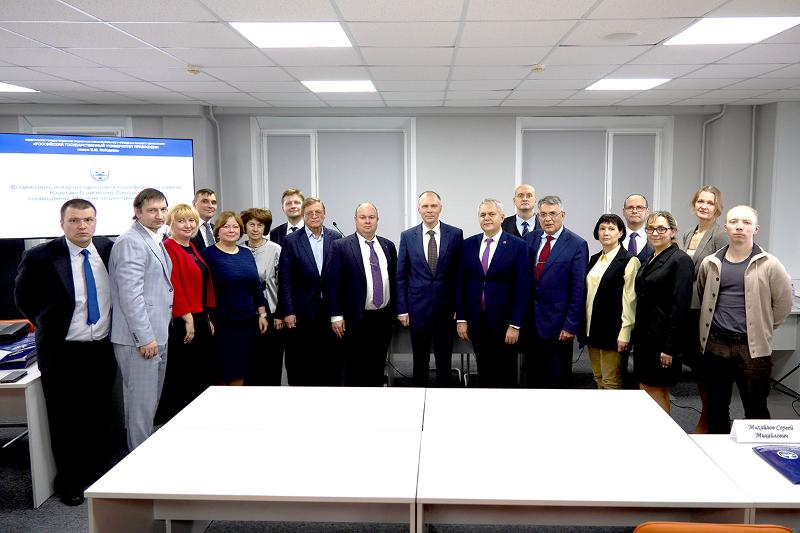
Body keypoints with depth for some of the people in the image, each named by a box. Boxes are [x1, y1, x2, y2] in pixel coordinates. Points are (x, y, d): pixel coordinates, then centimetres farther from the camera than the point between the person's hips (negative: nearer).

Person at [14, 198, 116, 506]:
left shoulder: (108, 250, -1)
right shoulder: (41, 257, -11)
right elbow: (23, 297, 4)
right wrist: (47, 324, 2)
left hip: (102, 350, 3)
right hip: (63, 353, -3)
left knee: (100, 418, 15)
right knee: (64, 422, 10)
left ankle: (99, 474, 32)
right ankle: (69, 482, 28)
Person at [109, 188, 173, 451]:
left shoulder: (155, 241, 16)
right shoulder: (131, 242, -14)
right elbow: (130, 294, -20)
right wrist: (145, 337, -20)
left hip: (157, 335, 10)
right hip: (140, 339, -10)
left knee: (151, 401, 18)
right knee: (141, 404, -1)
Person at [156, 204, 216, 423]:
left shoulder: (192, 248, 15)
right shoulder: (169, 248, -13)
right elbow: (173, 286, -20)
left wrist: (207, 318, 15)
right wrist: (187, 318, -20)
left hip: (200, 319, 9)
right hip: (182, 323, -9)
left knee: (201, 374, 15)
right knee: (181, 378, -1)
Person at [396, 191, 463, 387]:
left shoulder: (455, 234, -1)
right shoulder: (407, 236, 2)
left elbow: (460, 273, 1)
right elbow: (401, 276, 3)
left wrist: (459, 306, -1)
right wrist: (402, 309, -1)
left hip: (445, 306, -1)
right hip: (417, 307, 1)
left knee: (444, 359, 9)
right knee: (420, 359, 12)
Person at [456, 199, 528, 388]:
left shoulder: (517, 245, -5)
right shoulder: (468, 244, 6)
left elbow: (522, 288, -8)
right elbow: (460, 284, 6)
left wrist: (515, 325, -11)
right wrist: (461, 319, 1)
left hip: (504, 322, -3)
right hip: (476, 321, 3)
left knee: (506, 375, 8)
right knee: (484, 372, 12)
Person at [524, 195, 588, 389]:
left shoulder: (577, 245, -8)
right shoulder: (531, 239, 6)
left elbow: (578, 290, -10)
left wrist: (571, 325, -12)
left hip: (557, 323, -4)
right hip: (530, 321, 4)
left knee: (558, 380, 9)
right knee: (531, 375, 13)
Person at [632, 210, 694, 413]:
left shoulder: (680, 260, -11)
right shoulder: (650, 260, 14)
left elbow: (680, 306, -16)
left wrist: (670, 347, -19)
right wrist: (637, 335, 12)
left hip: (663, 338, -8)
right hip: (644, 336, 8)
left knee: (655, 388, -2)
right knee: (644, 391, 12)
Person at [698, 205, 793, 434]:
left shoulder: (768, 265, -5)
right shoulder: (710, 264, 5)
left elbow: (783, 303, 1)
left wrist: (762, 328, 5)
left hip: (752, 348, -3)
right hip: (715, 345, 3)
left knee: (755, 410, 3)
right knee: (716, 407, 14)